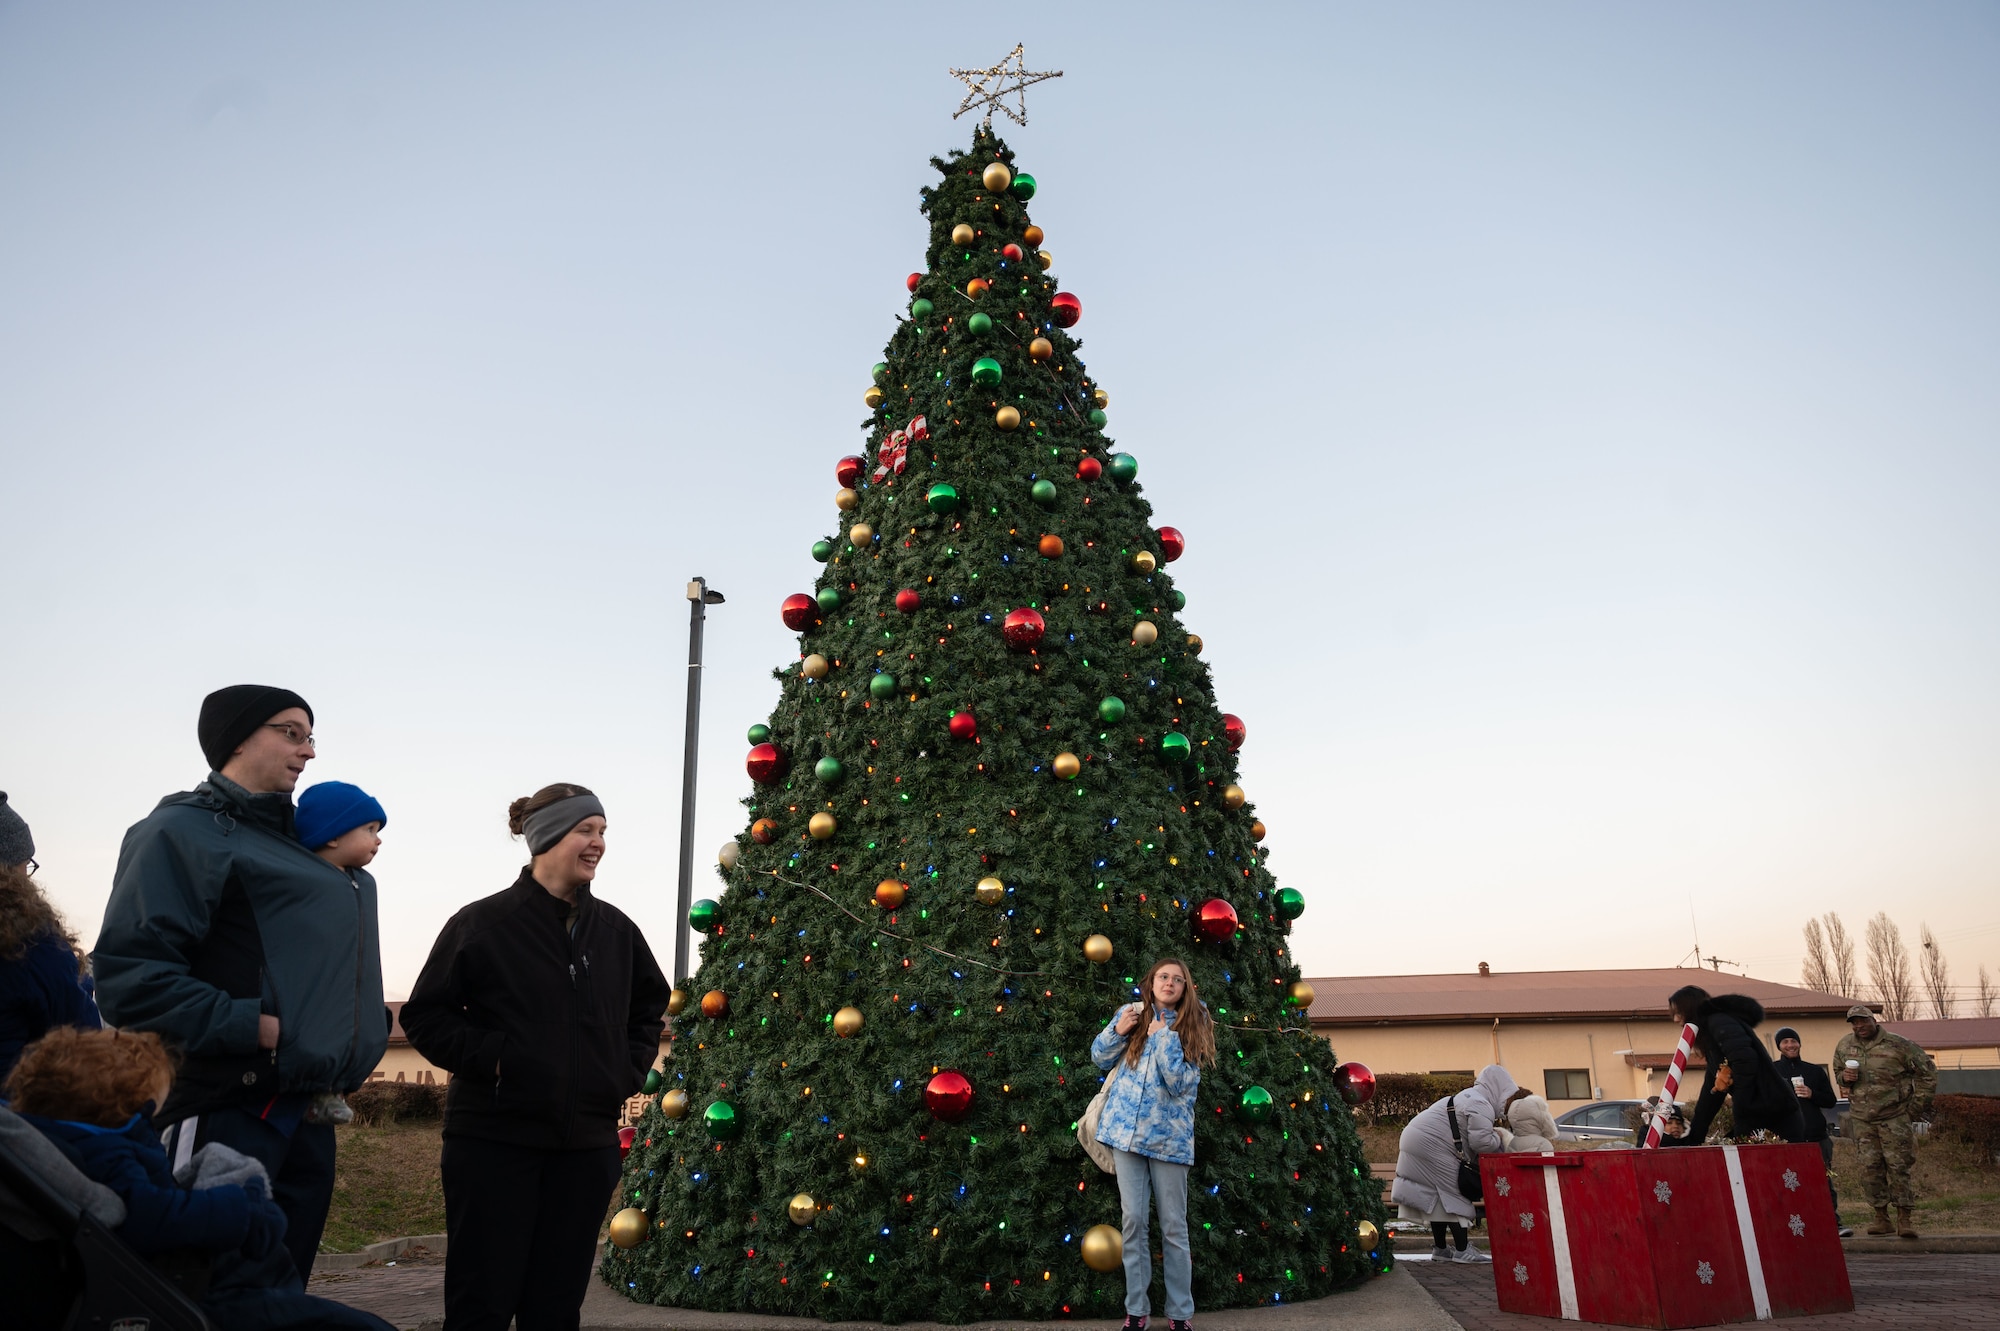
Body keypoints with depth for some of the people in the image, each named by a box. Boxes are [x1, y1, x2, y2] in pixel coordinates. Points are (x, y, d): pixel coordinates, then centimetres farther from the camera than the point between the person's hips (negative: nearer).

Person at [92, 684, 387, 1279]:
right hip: (227, 1115, -8)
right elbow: (129, 977, -19)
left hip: (307, 1115, 8)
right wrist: (259, 1027, -21)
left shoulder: (292, 843, 17)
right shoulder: (184, 830, -9)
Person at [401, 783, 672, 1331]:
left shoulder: (616, 930, 6)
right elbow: (425, 1016, -3)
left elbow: (651, 1004, 21)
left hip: (588, 1143, 4)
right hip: (494, 1140, -4)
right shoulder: (483, 923, -7)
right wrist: (490, 1057, -14)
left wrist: (630, 1070, 8)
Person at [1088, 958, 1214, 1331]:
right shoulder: (1132, 1013, 5)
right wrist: (1117, 1029, -6)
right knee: (1133, 1219, 3)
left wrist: (1163, 1037, -15)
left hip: (1168, 1136, -1)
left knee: (1173, 1226, 5)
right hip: (1126, 1130, 1)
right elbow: (1100, 1058, 10)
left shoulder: (1192, 1027, 0)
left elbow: (1180, 1084, -11)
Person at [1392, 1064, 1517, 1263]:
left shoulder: (1469, 1098, 21)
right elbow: (1481, 1142, -22)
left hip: (1417, 1141, 11)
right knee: (1453, 1194, -6)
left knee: (1440, 1196, 14)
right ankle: (1462, 1250, -4)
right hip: (1429, 1145, -11)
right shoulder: (1481, 1106, -13)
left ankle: (1439, 1249, 19)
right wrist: (1498, 1137, -3)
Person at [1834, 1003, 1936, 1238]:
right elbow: (1837, 1071, 21)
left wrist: (1917, 1105, -3)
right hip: (1861, 1119, 4)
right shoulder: (1844, 1046, 5)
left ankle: (1904, 1218, 3)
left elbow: (1927, 1072, -1)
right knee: (1870, 1168, 3)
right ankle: (1881, 1217, 12)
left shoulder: (1897, 1044, -9)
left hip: (1894, 1116, -4)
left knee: (1898, 1166, -4)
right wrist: (1845, 1077, -3)